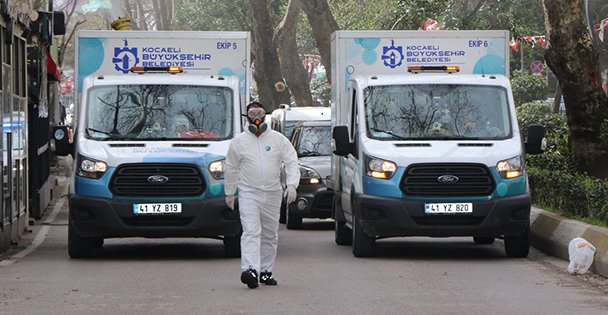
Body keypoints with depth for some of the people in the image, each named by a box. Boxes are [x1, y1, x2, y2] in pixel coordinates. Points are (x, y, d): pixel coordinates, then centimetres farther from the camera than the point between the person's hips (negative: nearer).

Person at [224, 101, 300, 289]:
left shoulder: (278, 139, 4)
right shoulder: (238, 141, 5)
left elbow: (292, 162, 0)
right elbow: (231, 169, 14)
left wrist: (291, 185, -14)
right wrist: (229, 193, 15)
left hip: (272, 194, 2)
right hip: (248, 193, -2)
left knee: (270, 235, 9)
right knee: (251, 232, -17)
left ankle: (266, 271, 20)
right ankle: (250, 270, -31)